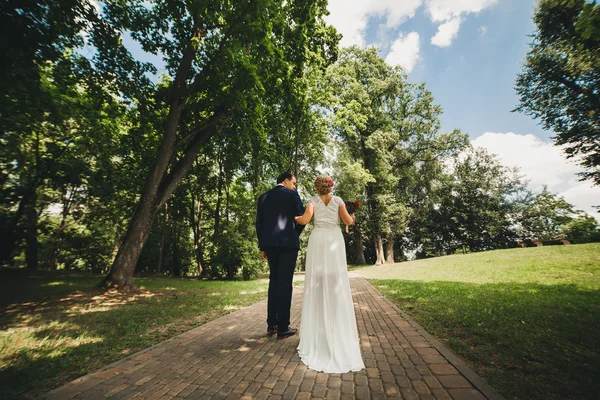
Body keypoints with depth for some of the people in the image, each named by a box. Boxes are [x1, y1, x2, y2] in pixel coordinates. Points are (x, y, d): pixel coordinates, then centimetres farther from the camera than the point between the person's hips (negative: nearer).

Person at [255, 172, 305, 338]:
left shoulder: (263, 197, 12)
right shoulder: (292, 194, -1)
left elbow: (259, 223, 9)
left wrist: (262, 246, 13)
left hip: (270, 243, 5)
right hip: (287, 242, -5)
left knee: (274, 280, 15)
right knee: (285, 282, 0)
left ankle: (271, 323, 21)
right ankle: (283, 327, 6)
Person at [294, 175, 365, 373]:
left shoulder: (313, 201, 7)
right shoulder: (338, 200, 10)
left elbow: (306, 219, -9)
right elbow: (347, 221, 0)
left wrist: (294, 218, 12)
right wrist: (353, 218, 23)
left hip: (318, 241, 0)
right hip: (335, 241, 1)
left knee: (317, 284, 4)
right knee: (336, 285, 4)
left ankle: (317, 331, 8)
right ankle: (338, 331, 7)